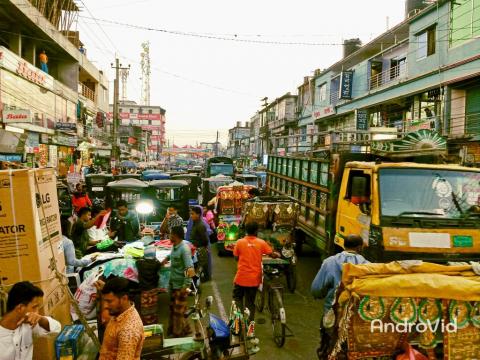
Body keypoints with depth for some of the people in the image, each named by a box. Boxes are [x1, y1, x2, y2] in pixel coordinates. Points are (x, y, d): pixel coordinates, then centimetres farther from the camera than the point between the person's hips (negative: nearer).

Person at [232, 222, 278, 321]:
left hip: (241, 277, -1)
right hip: (254, 278, 1)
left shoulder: (239, 242, -6)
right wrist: (277, 255, 21)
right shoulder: (261, 243, -6)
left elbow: (236, 257, 4)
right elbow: (272, 255, -1)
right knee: (250, 303, 13)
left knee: (237, 298, 20)